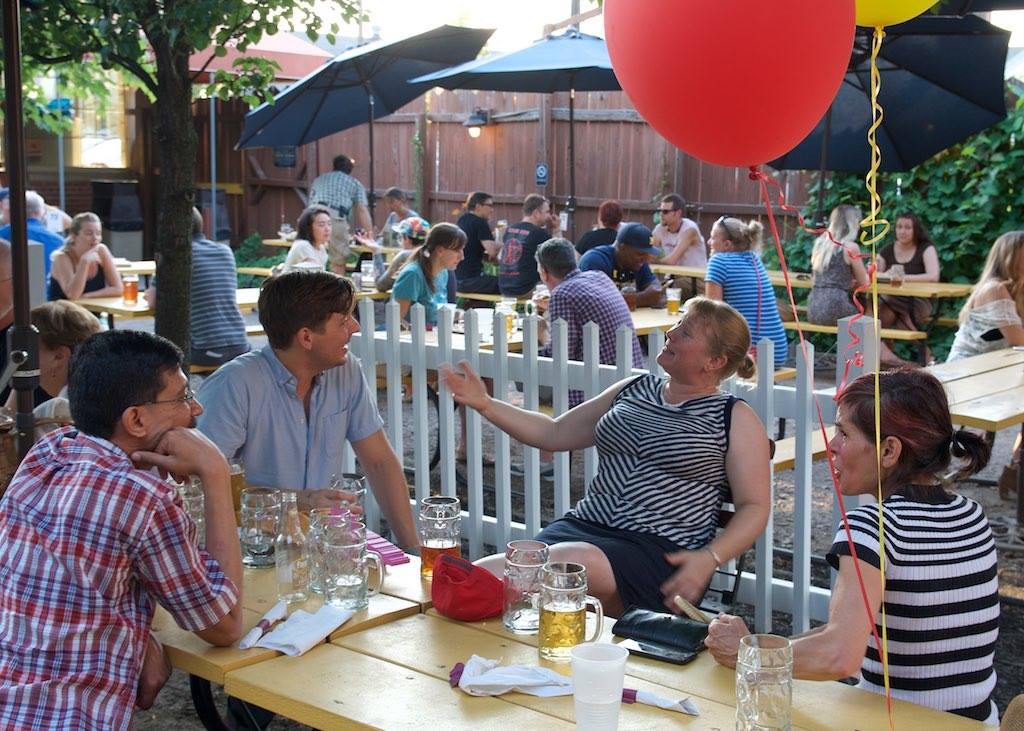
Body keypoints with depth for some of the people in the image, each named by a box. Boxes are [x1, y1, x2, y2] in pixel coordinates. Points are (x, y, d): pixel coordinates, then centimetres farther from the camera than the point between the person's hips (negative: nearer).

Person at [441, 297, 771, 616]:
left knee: (580, 561, -39)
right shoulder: (634, 390, 20)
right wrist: (485, 405, 13)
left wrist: (709, 559, -15)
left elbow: (755, 506, 2)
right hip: (584, 527, 5)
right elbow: (555, 434, 23)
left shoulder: (735, 418, 6)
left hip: (662, 551, -4)